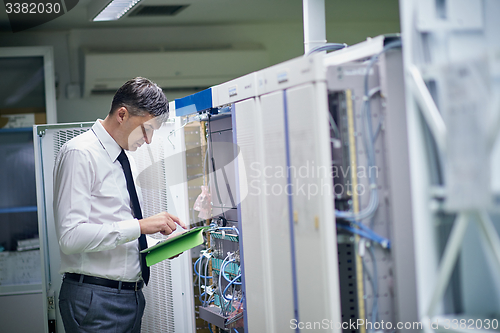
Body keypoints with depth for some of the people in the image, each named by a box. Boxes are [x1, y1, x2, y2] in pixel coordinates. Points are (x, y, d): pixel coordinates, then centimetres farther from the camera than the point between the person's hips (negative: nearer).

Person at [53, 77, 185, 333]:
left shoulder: (124, 160, 16)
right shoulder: (80, 154, -11)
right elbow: (71, 236, -21)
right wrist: (141, 226, -22)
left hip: (132, 295, 8)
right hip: (95, 299, -8)